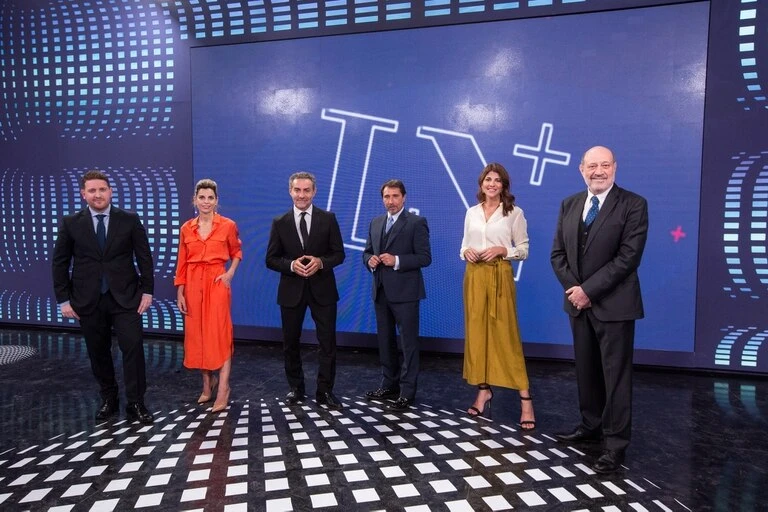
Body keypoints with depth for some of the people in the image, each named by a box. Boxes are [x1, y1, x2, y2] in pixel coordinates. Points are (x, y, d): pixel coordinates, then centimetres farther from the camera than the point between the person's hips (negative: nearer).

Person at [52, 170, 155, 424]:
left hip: (125, 297, -1)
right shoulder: (70, 223, 2)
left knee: (133, 347, -5)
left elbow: (144, 257, 2)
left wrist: (147, 290, -3)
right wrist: (64, 299, 1)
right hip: (88, 300, 2)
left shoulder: (129, 219, 0)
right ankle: (108, 399, 28)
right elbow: (60, 263, 5)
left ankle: (135, 404, 6)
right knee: (98, 353, 11)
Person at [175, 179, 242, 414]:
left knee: (219, 333, -6)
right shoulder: (186, 228, 6)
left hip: (217, 282, -3)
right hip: (193, 284, 4)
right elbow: (182, 263, 7)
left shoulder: (228, 225, -2)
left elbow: (237, 252, 12)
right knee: (197, 333, 8)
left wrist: (230, 273, -5)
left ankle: (223, 389, -2)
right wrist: (180, 292, 3)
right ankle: (207, 384, 23)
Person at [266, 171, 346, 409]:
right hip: (291, 290, 1)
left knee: (327, 342, 3)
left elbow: (339, 253, 0)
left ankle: (325, 391, 16)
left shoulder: (328, 219, 0)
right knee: (290, 342, 11)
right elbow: (271, 259, 1)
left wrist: (321, 262, -20)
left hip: (322, 289, -1)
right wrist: (291, 265, -18)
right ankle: (296, 387, 29)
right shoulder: (280, 223, 1)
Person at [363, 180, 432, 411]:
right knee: (385, 340, 15)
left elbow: (425, 257, -12)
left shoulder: (417, 222, -7)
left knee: (408, 342, 1)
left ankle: (407, 392, 9)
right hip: (381, 291, 7)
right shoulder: (376, 223, 13)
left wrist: (397, 261, -22)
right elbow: (367, 251, 18)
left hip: (404, 292, -7)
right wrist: (370, 260, -5)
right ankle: (389, 384, 29)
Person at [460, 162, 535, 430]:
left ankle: (525, 399, 2)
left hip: (500, 276, -4)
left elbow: (524, 250, 1)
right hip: (474, 276, 4)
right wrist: (466, 252, -6)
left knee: (506, 334, -5)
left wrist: (502, 250, -15)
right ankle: (484, 390, 17)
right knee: (477, 331, 6)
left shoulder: (514, 213, -1)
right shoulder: (471, 212, 10)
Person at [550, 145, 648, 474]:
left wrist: (588, 290, -17)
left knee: (615, 374, 2)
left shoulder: (633, 205, -8)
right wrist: (574, 289, -7)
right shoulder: (569, 205, 8)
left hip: (613, 304, -5)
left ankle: (615, 443, 12)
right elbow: (558, 253, 7)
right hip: (579, 302, 5)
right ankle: (591, 425, 31)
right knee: (585, 370, 15)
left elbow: (628, 257, -16)